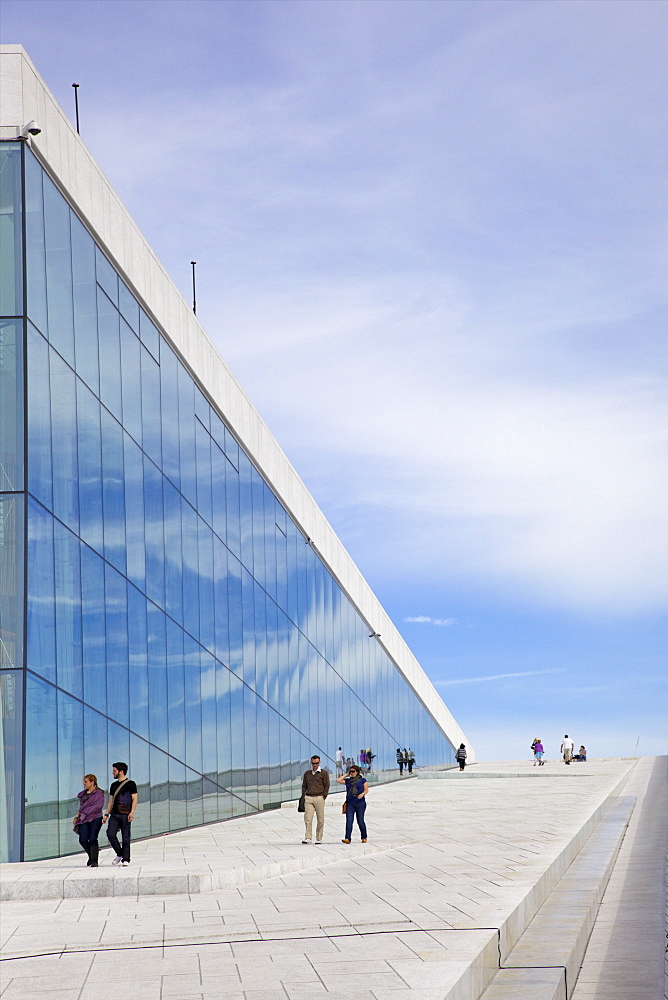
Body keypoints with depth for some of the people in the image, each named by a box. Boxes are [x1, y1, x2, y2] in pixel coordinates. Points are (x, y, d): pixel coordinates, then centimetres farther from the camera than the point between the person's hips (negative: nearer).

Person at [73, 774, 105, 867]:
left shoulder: (99, 793, -3)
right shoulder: (83, 794, 19)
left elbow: (99, 806, -13)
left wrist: (85, 813, -14)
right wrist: (77, 816, 10)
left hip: (95, 818, -6)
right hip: (84, 820, 6)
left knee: (92, 839, -12)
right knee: (82, 839, -5)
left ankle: (94, 861, -4)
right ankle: (91, 856, 19)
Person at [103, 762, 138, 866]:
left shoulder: (130, 784, 0)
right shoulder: (114, 785, 17)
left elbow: (134, 799, -4)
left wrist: (132, 812, -16)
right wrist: (106, 814, 12)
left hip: (125, 815, -5)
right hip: (114, 814, 5)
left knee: (125, 838, -4)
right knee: (110, 834, -9)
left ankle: (125, 859, 2)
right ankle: (119, 854, 7)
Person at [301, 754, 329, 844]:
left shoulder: (324, 773, 5)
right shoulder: (307, 773, 16)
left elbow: (327, 786, 3)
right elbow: (304, 786, 20)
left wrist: (323, 798, -4)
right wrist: (304, 797, 7)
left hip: (319, 798, -2)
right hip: (308, 798, 2)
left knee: (320, 819, -1)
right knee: (307, 819, -9)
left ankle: (319, 838, 4)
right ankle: (308, 837, -10)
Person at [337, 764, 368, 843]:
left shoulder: (363, 780, 7)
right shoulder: (348, 781, 15)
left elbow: (366, 790, 3)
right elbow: (338, 780, 7)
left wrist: (362, 794, -18)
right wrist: (346, 775, 12)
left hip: (360, 803, -2)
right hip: (350, 803, 3)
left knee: (360, 821, 0)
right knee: (349, 821, -10)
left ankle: (364, 838, 15)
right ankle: (347, 839, -17)